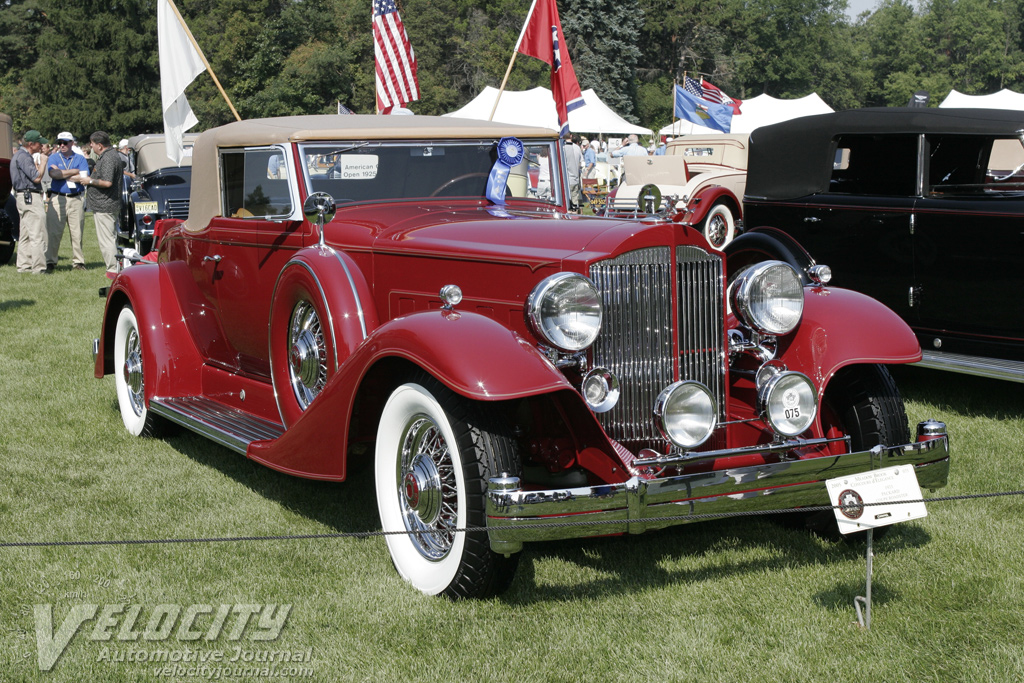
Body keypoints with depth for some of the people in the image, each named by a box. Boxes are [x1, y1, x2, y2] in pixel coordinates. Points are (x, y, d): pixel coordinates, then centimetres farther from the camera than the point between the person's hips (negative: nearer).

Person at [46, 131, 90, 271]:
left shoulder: (80, 159, 9)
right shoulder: (53, 158, 10)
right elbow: (53, 174, -10)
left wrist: (61, 173, -5)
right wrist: (74, 171, -5)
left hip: (76, 199, 0)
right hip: (57, 198, 0)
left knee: (77, 233, 1)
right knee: (54, 233, -2)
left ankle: (78, 262, 6)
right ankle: (50, 261, 4)